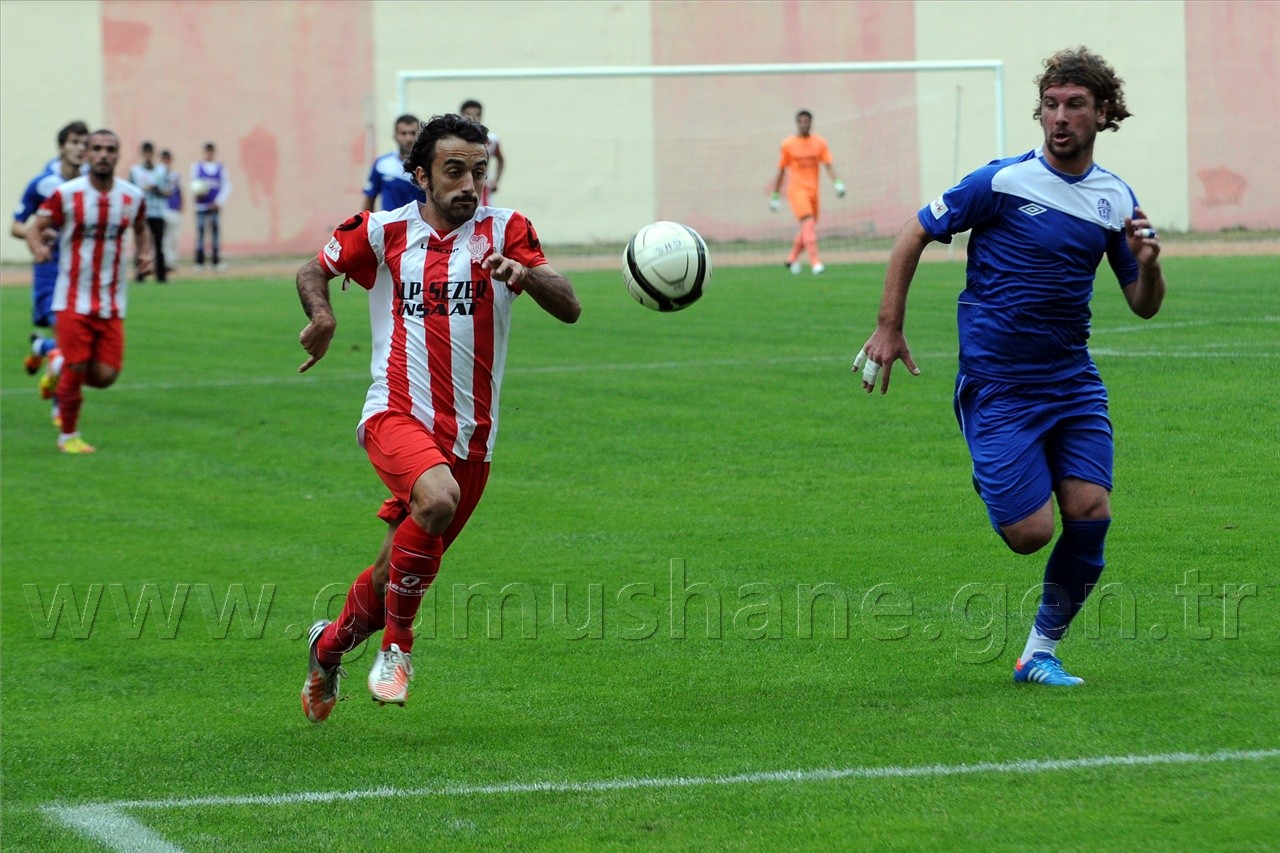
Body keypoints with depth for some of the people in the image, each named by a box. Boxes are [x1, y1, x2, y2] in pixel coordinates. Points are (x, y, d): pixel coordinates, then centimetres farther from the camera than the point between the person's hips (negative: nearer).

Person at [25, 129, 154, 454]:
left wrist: (146, 253, 3)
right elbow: (35, 228, -4)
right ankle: (68, 436, 16)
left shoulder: (133, 197, 3)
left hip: (112, 303, 3)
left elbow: (141, 229, 23)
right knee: (75, 370, -5)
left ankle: (59, 367, 29)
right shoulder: (66, 194, -8)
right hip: (74, 301, -3)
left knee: (105, 375, -3)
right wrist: (38, 248, -27)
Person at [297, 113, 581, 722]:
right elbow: (314, 270, 18)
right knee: (438, 498, -34)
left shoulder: (505, 231, 2)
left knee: (397, 575, 9)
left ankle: (330, 644, 41)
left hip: (471, 436, 3)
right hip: (396, 415, -3)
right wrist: (322, 317, -4)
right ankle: (397, 645, -15)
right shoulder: (383, 232, 2)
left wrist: (526, 275, -28)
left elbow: (569, 308, -7)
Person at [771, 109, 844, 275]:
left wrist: (836, 183, -16)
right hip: (796, 189, -4)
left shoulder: (820, 143, 7)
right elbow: (781, 170, 8)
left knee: (808, 229, 11)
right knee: (808, 222, -21)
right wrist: (775, 195, 11)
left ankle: (792, 259, 33)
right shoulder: (788, 144, 1)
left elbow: (828, 164, 1)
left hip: (813, 190, 4)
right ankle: (815, 262, -28)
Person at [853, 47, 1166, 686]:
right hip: (996, 386, -4)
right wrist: (888, 328, -4)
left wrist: (1147, 264, -12)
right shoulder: (1003, 182, -10)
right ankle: (991, 487, 26)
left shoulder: (1115, 199, 5)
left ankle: (1041, 653, 10)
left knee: (1090, 514, -9)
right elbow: (914, 236, -1)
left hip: (1073, 381, 4)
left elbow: (1144, 305, 11)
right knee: (1030, 532, -11)